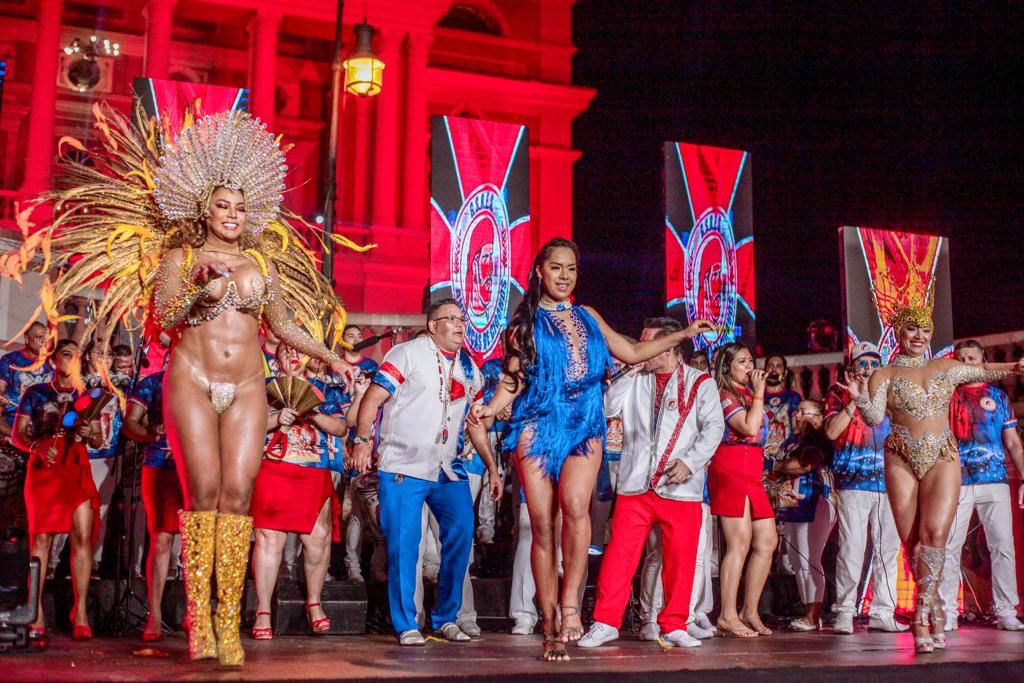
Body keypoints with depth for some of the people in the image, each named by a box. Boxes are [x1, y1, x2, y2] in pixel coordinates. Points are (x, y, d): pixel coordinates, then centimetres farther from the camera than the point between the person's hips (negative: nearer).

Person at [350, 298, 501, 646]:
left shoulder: (469, 367, 16)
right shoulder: (408, 354, -1)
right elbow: (374, 397, -8)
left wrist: (492, 468, 17)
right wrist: (362, 439, -21)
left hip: (448, 470, 5)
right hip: (403, 468, -5)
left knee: (462, 533, -2)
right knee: (403, 546, -5)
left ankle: (446, 618, 13)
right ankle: (406, 625, 7)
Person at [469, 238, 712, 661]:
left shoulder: (588, 317, 18)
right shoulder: (525, 320, 8)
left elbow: (631, 353, 27)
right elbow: (514, 378, 2)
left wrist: (683, 334, 29)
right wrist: (492, 407, -17)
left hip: (584, 426, 2)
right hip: (537, 426, -2)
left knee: (575, 504, -26)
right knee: (542, 525, -6)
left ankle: (570, 601, -16)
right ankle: (551, 628, 1)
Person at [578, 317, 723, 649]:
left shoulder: (700, 382, 6)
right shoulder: (636, 381, 16)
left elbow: (713, 427, -2)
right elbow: (608, 408, 4)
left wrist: (690, 462, -14)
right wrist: (628, 373, 1)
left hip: (680, 488, -2)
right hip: (635, 484, 2)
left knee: (680, 558, 1)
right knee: (620, 553, -3)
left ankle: (674, 625, 14)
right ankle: (606, 622, 3)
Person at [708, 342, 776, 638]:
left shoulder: (748, 394, 20)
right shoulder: (724, 395, -5)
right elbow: (749, 428, -18)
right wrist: (759, 391, -9)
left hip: (752, 472, 9)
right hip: (730, 470, -9)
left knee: (768, 541, 4)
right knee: (740, 542, -11)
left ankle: (750, 612, 10)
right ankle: (728, 616, -8)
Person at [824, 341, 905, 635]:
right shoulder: (839, 392, 10)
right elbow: (831, 431, -3)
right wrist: (854, 399, -8)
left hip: (887, 481, 4)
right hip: (852, 482, -4)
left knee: (887, 550, 3)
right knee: (851, 549, -9)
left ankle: (882, 613, 9)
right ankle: (844, 613, -3)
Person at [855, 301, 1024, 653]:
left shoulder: (946, 368, 15)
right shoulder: (884, 376, 6)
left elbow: (983, 370, 29)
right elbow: (874, 418, -5)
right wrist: (862, 399, -24)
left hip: (943, 459, 1)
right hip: (901, 461, -1)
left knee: (934, 535, -16)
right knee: (914, 543, -5)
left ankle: (921, 618, -14)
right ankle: (936, 617, 7)